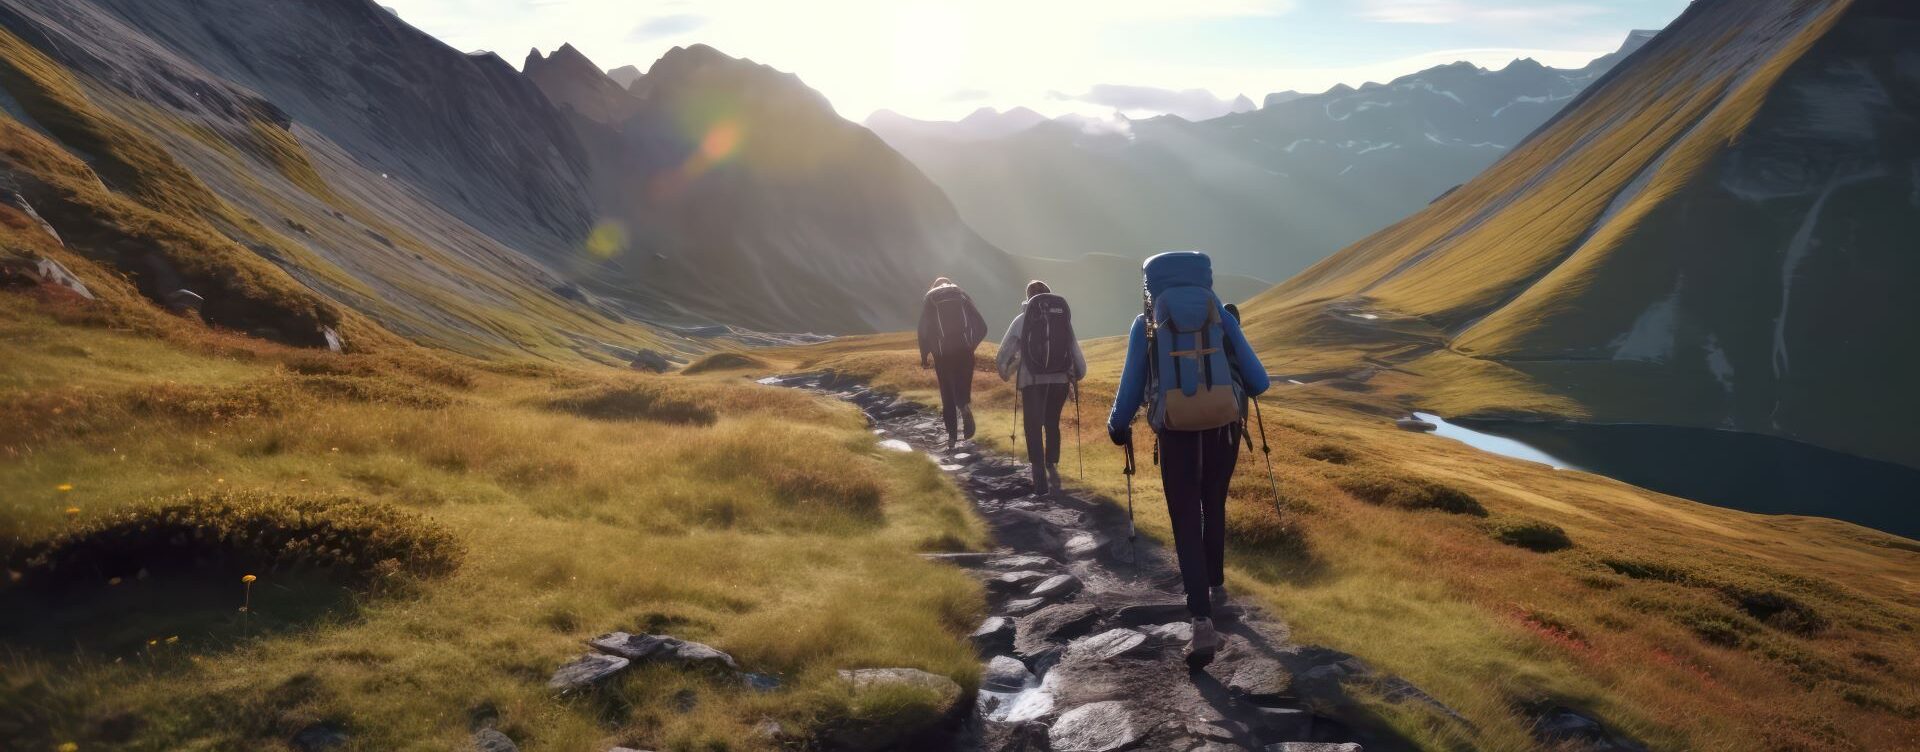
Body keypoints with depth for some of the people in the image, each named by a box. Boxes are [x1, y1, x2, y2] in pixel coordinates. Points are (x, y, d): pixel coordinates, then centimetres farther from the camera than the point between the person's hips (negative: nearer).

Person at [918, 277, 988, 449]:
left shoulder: (929, 299, 7)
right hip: (964, 351, 1)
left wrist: (924, 356, 7)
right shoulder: (962, 294, 11)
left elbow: (923, 330, -1)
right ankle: (965, 406, -25)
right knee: (963, 390, 9)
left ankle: (952, 436, 6)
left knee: (947, 396, 7)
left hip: (942, 354, -1)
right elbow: (981, 326, 7)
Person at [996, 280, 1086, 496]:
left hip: (1032, 381, -2)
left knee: (1034, 426, 2)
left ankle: (1040, 475, -9)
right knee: (1052, 424, 20)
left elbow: (1006, 350, 3)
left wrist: (1004, 372, 22)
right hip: (1060, 380, 2)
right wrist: (1077, 374, 25)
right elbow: (1075, 350, 8)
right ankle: (1052, 467, 14)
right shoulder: (1063, 317, 8)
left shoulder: (1023, 319, 3)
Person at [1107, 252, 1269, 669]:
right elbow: (1258, 382, 8)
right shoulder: (1222, 316, 9)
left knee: (1186, 522, 5)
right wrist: (1238, 387, 33)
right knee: (1213, 508, 27)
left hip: (1176, 432, -2)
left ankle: (1203, 624, -8)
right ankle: (1216, 586, 43)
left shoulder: (1145, 323, 7)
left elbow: (1131, 389, 7)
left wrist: (1117, 426, 27)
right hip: (1224, 426, 2)